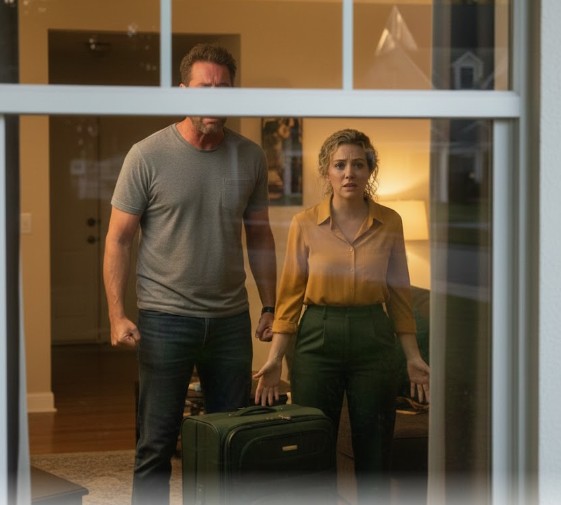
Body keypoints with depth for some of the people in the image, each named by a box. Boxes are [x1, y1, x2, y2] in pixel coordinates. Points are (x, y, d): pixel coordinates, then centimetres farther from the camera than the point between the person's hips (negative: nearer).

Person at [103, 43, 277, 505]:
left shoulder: (251, 157, 4)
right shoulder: (148, 155, -7)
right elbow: (119, 239, -4)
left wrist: (271, 306, 9)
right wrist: (117, 314, -11)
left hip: (231, 319, 4)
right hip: (166, 319, -3)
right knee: (157, 444, 3)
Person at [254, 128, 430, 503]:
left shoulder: (389, 222, 0)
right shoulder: (305, 224, -3)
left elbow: (399, 293, 6)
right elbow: (291, 294, -1)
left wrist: (413, 357, 3)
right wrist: (275, 358, -8)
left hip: (374, 338, 1)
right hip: (318, 337, -1)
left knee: (375, 454, 6)